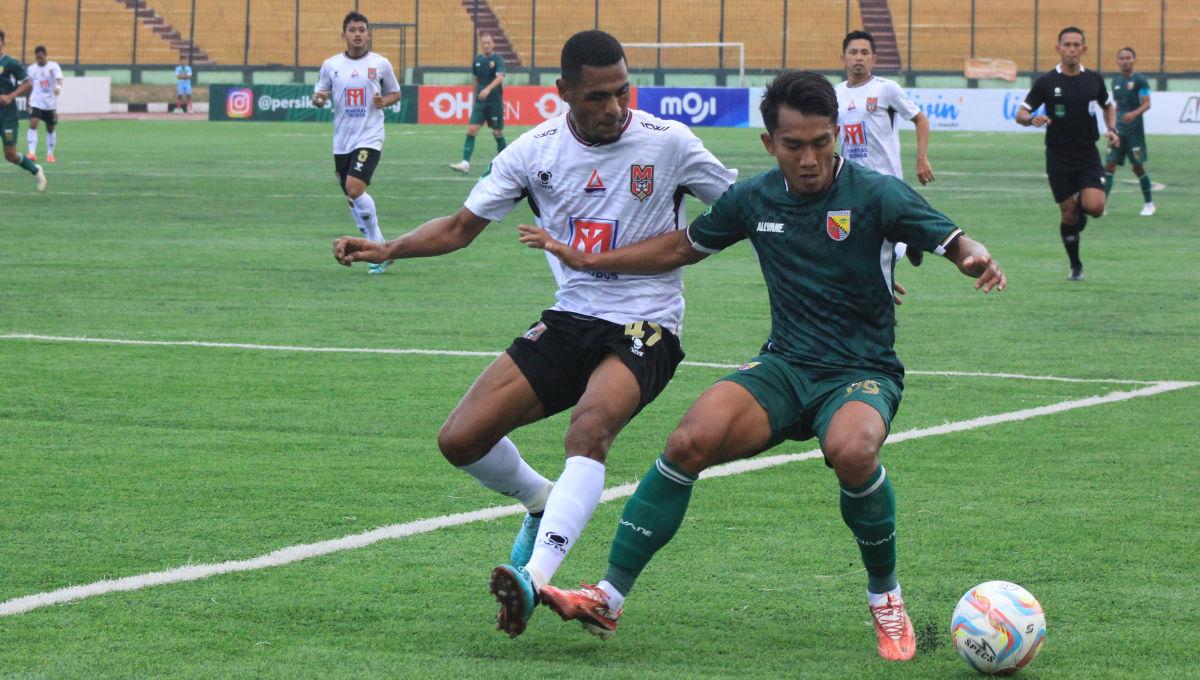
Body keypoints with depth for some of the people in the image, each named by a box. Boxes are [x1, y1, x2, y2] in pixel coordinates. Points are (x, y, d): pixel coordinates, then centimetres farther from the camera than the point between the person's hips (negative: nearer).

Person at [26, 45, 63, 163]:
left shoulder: (53, 66, -6)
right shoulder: (32, 69, 4)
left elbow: (59, 77, -24)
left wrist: (58, 86, -46)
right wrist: (28, 103, 16)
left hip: (50, 104, -1)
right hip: (36, 102, 1)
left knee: (50, 129, 10)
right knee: (33, 124, -18)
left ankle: (50, 154, 25)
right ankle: (32, 153, -24)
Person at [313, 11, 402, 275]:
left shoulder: (381, 64, 0)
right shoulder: (331, 65, 5)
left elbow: (395, 93, 12)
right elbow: (319, 96, 11)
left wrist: (384, 102, -10)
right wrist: (318, 99, -13)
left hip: (369, 137, -4)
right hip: (342, 141, 4)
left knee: (355, 188, -22)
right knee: (353, 199, 7)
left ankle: (379, 248, -10)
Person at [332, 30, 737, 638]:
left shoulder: (667, 143, -6)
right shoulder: (534, 151, 1)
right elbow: (461, 227, 9)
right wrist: (388, 249, -6)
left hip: (645, 330, -4)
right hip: (570, 318, 4)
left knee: (591, 424, -36)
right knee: (461, 440, -8)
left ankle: (534, 576, -46)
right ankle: (541, 502, 24)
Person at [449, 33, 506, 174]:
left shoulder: (498, 59, -9)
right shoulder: (477, 59, 7)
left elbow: (500, 77, -25)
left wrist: (488, 89, -40)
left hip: (495, 101, -4)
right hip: (480, 101, 4)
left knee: (497, 133, 5)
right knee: (471, 129, -10)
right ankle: (465, 163, -16)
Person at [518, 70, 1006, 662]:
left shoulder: (876, 195, -9)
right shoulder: (755, 199, 5)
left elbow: (953, 242, -12)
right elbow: (683, 246, 21)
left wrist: (976, 258, -37)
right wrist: (587, 260, 18)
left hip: (863, 374, -3)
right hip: (784, 367, 4)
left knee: (850, 450, -38)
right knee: (691, 440, -24)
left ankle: (885, 598, -11)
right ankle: (607, 601, -19)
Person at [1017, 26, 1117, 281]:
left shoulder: (1094, 79, 4)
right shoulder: (1046, 82, -4)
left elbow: (1108, 106, 21)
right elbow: (1020, 114, -3)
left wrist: (1112, 129, 3)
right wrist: (1032, 119, -26)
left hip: (1088, 155, 1)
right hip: (1058, 158, -1)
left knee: (1094, 207, -19)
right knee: (1069, 215, -1)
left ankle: (1081, 207, 18)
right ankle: (1075, 266, 18)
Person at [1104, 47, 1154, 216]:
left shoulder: (1139, 80, -7)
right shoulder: (1116, 81, 11)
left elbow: (1146, 104, -13)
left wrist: (1134, 113, -30)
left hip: (1135, 131, -5)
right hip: (1118, 131, 5)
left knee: (1138, 167, 2)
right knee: (1109, 165, -6)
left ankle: (1149, 204, 18)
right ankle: (1103, 204, -8)